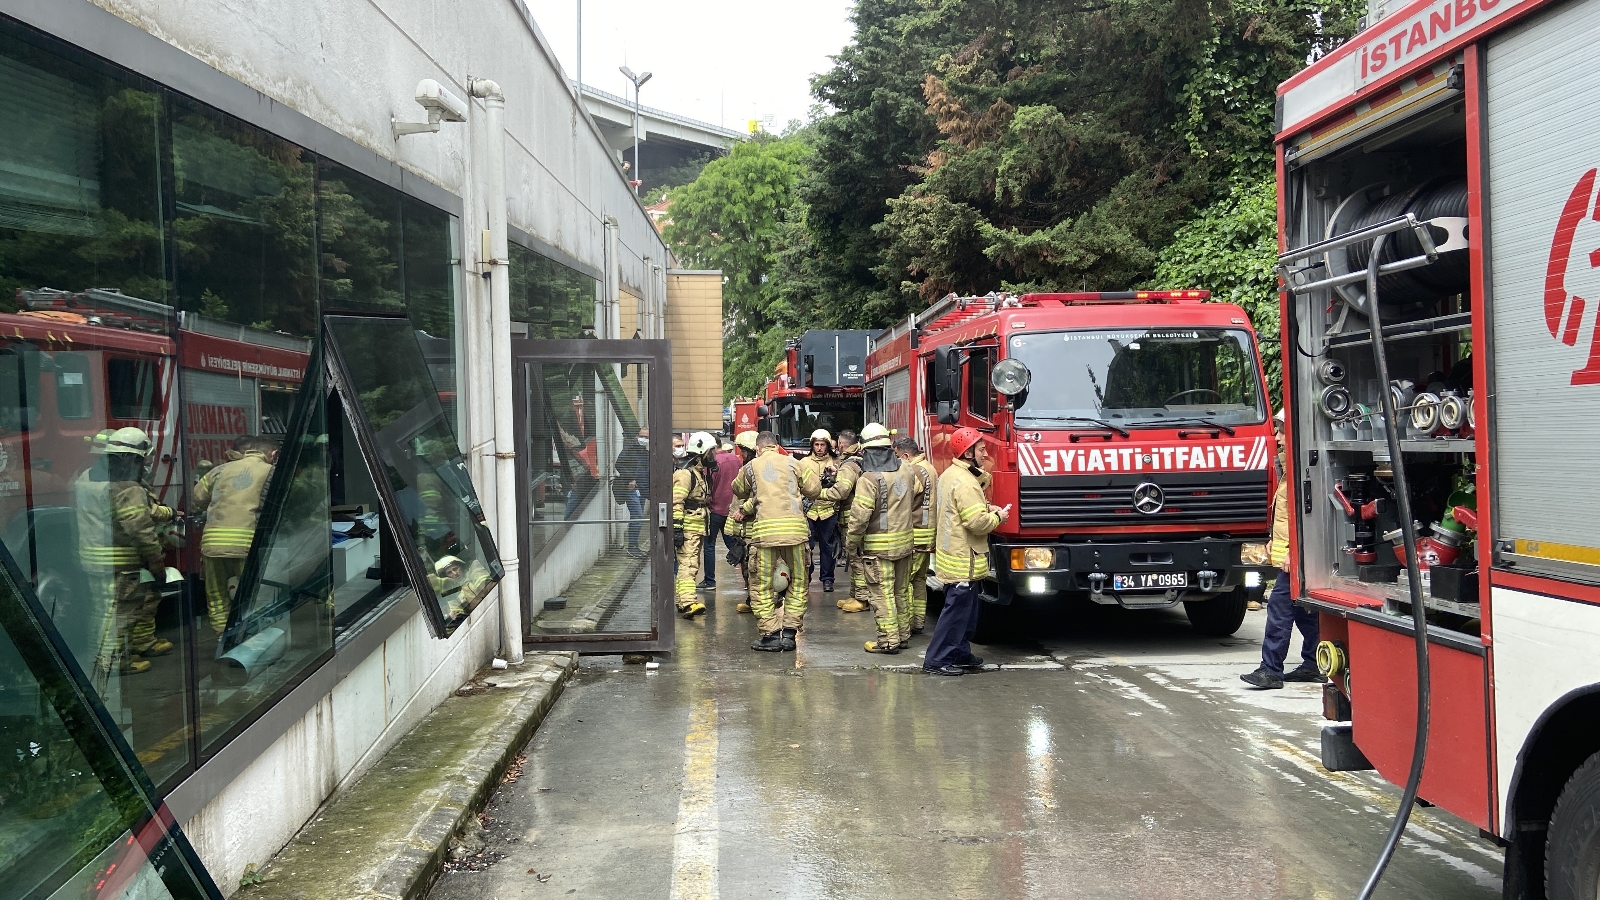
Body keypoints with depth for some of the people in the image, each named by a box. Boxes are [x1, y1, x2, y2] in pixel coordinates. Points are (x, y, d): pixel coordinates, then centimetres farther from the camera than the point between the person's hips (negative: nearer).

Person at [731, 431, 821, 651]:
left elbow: (739, 490, 25)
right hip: (795, 527, 2)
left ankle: (771, 635, 4)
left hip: (766, 530, -2)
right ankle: (790, 632, 12)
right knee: (797, 583, 14)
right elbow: (814, 488, 11)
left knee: (761, 585, 7)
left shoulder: (751, 467, 10)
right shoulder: (792, 463, 10)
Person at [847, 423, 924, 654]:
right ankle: (903, 635, 24)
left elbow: (860, 516, -20)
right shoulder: (907, 470, 3)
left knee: (882, 594, 0)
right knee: (900, 591, 17)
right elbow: (918, 497, 16)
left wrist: (852, 544, -9)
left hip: (878, 546, -7)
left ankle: (889, 640, 1)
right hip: (905, 543, 7)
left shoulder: (869, 478, -18)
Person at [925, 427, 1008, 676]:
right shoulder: (965, 482, -22)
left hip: (952, 552, 10)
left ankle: (960, 654, 27)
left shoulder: (950, 474, 11)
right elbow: (977, 522, -26)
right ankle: (936, 660, -1)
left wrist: (986, 508, 8)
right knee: (957, 611, -5)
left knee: (966, 610, 18)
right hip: (963, 559, -10)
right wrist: (997, 517, -8)